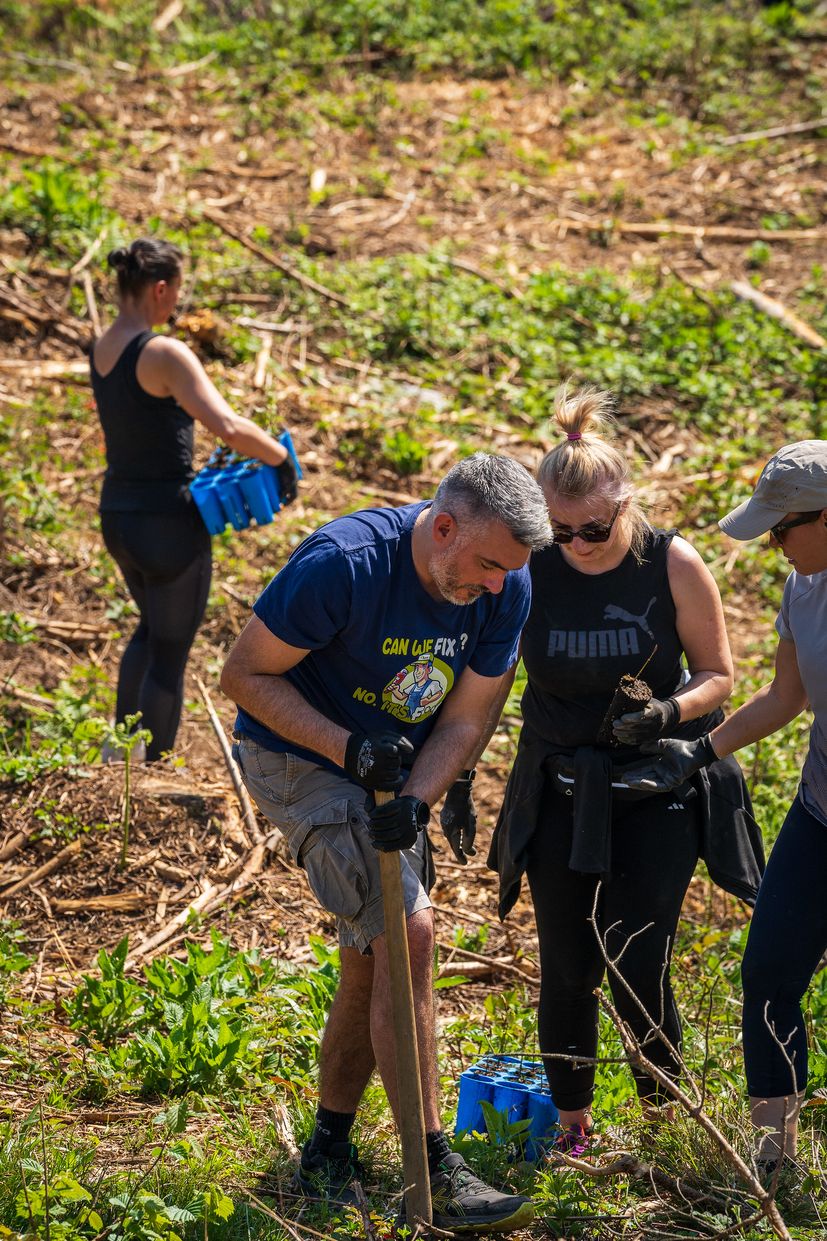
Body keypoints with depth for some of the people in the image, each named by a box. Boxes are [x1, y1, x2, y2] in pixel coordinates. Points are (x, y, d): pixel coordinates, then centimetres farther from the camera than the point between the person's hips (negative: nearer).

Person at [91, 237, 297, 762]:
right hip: (168, 522, -8)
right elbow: (227, 426, -31)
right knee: (170, 652, 7)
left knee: (152, 628, 31)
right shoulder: (164, 354, -21)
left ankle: (120, 746, 35)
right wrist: (280, 455, -15)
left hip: (117, 515, 8)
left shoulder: (101, 350, 4)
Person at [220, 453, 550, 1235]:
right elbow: (244, 675, -21)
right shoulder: (344, 564, -29)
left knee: (374, 966, 11)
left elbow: (464, 720, -5)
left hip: (396, 776, 7)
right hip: (298, 760, -7)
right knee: (409, 930, -20)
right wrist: (348, 747, -32)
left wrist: (414, 800, -24)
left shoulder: (505, 591, -11)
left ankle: (327, 1156, 29)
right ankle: (435, 1175, -15)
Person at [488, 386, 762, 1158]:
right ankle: (572, 1123, 27)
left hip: (658, 790, -2)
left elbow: (717, 674, -3)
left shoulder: (673, 566, -13)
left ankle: (664, 1115, 19)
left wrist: (670, 711, -23)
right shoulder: (526, 571, -9)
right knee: (565, 971, 5)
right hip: (561, 794, 2)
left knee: (637, 967, -7)